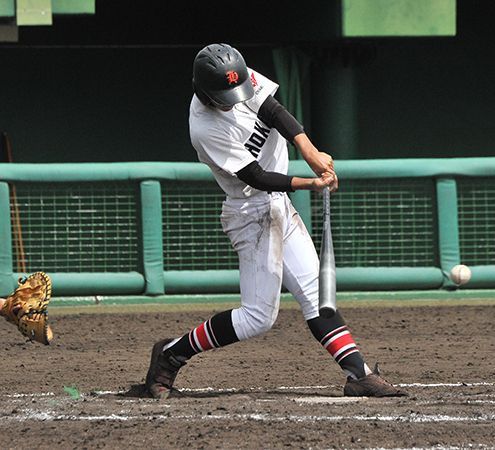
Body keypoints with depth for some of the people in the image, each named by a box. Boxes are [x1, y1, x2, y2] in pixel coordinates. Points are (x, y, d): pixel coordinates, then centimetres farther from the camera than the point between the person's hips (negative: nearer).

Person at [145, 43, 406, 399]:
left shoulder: (238, 77, -6)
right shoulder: (205, 129, -25)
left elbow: (272, 111, -14)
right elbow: (256, 177, -24)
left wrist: (309, 149, -28)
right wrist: (310, 184, -31)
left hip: (279, 207, 8)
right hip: (253, 214, -8)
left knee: (315, 292, 3)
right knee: (259, 315, -7)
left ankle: (358, 373, 1)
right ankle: (171, 354, 5)